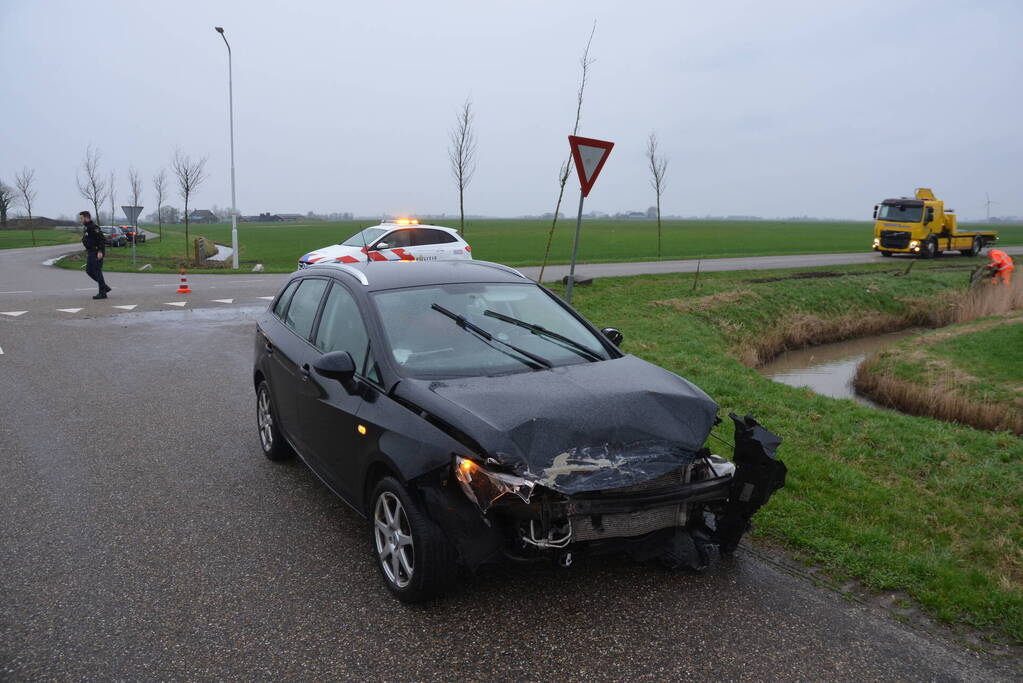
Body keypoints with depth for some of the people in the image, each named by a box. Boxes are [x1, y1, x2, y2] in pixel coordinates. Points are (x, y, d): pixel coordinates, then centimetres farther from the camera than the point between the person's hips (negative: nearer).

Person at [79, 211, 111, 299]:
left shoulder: (93, 227, -15)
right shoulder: (86, 228, 16)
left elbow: (102, 239, -22)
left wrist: (100, 251, -26)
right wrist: (88, 252, 22)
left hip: (97, 253, -10)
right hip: (91, 252, 10)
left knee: (97, 272, -8)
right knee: (89, 271, 9)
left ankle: (102, 293, -3)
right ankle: (105, 287, 15)